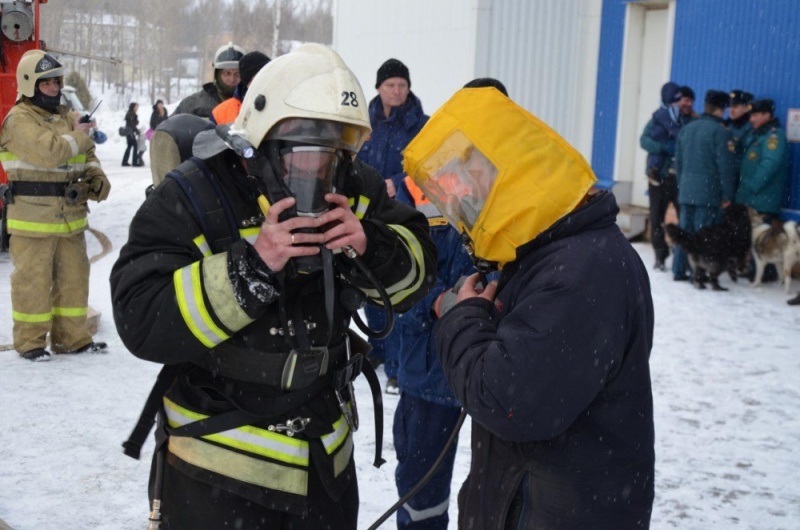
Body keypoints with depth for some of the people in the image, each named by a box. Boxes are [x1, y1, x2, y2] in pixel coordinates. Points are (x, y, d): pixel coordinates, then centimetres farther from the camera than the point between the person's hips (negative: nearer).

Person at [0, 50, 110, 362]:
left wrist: (96, 177, 1)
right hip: (33, 215, -7)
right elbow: (49, 151, -24)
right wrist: (79, 136, -10)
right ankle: (30, 341, 11)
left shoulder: (65, 117, 15)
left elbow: (86, 156, 21)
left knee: (73, 275, 12)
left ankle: (72, 337, 22)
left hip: (70, 214, 8)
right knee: (33, 278, 0)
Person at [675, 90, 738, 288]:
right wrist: (727, 195, -6)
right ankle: (698, 275, -4)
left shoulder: (686, 129, 12)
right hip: (709, 193, -6)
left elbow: (678, 162, 17)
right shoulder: (720, 132, -11)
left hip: (686, 191, 6)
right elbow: (726, 166, -12)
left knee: (684, 231, 12)